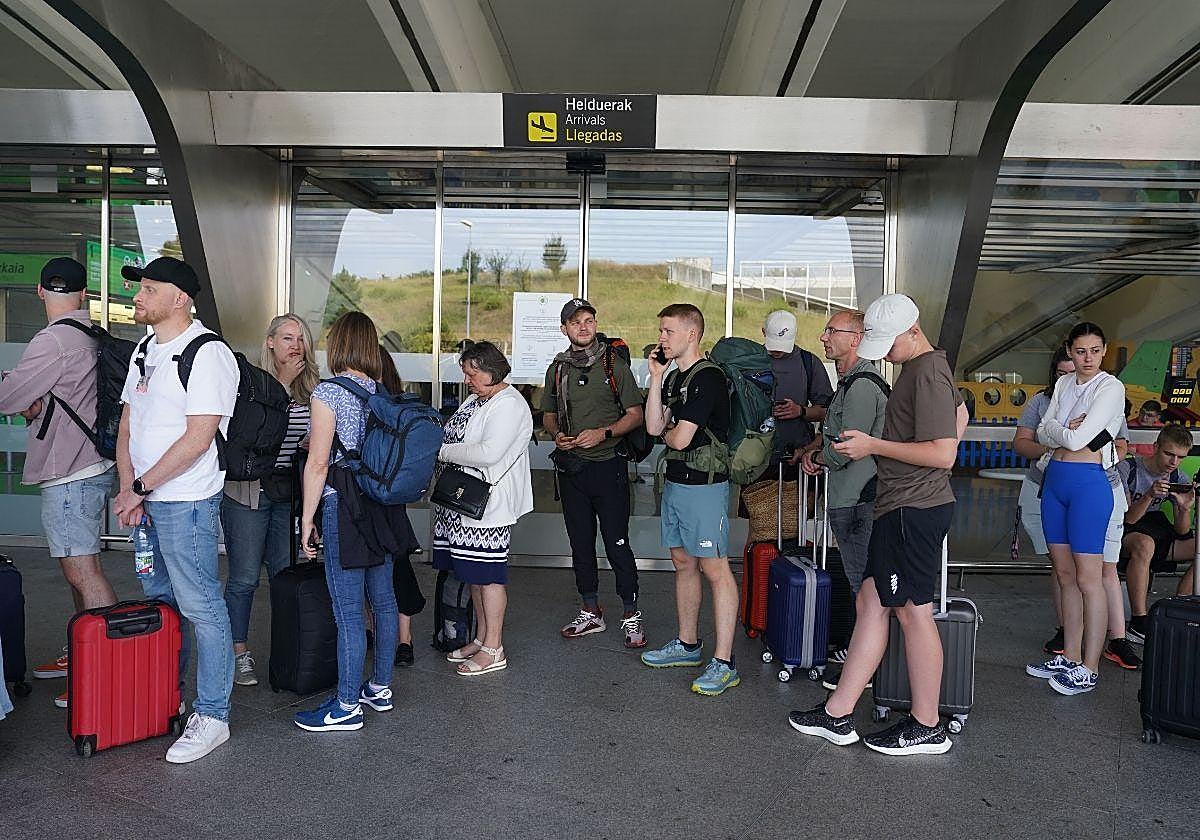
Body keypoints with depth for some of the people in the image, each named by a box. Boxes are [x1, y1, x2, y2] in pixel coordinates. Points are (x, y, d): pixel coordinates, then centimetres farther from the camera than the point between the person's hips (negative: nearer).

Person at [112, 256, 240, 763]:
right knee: (156, 599, 18)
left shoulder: (207, 354, -13)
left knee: (200, 607, -2)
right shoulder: (144, 353, 14)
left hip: (186, 501, -9)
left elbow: (197, 439, -19)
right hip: (145, 500, 9)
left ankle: (211, 717, 8)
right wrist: (128, 489, -1)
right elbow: (128, 425, 13)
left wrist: (140, 487, -13)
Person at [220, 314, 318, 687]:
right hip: (248, 490, -5)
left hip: (289, 491, 5)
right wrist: (283, 382, -17)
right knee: (244, 577, 2)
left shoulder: (309, 389, 7)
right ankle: (239, 653, 16)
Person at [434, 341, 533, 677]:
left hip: (488, 504, -10)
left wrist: (443, 451, -16)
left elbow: (489, 453, -26)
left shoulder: (509, 405, -14)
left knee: (488, 574, -2)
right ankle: (481, 639, 28)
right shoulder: (476, 399, 16)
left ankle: (493, 650, 8)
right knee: (473, 572, 16)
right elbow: (458, 438, 22)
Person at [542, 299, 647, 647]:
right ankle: (591, 612, 25)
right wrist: (557, 435, -3)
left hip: (608, 466, -4)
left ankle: (631, 615, 10)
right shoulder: (557, 368, 10)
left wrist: (603, 433, -16)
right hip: (571, 467, 4)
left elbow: (635, 415, -2)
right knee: (581, 543, 12)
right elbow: (548, 415, 18)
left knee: (617, 543, -3)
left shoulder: (614, 364, -2)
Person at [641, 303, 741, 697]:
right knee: (683, 563, 16)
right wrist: (656, 378, 1)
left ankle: (723, 663, -2)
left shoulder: (707, 377, -16)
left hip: (704, 486, -10)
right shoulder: (673, 377, 14)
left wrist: (668, 432, 3)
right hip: (675, 482, 10)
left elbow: (679, 438, -20)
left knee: (715, 569, -6)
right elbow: (654, 427, 4)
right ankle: (688, 644, 30)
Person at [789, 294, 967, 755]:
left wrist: (873, 446, -17)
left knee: (912, 609, -1)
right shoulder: (925, 366, 17)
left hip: (914, 508, -11)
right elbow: (959, 411, 35)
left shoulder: (927, 373, -15)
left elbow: (943, 454, -22)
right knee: (871, 603, 10)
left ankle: (927, 726, 13)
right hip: (904, 506, 11)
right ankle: (837, 715, 16)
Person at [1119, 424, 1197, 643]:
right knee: (1145, 544, -39)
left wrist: (1185, 509, -21)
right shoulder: (1127, 469, -14)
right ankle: (1139, 623, -35)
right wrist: (1149, 496, -33)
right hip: (1124, 533, -6)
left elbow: (1181, 531, 0)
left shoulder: (1180, 479, 2)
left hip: (1156, 527, 7)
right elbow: (1128, 518, -17)